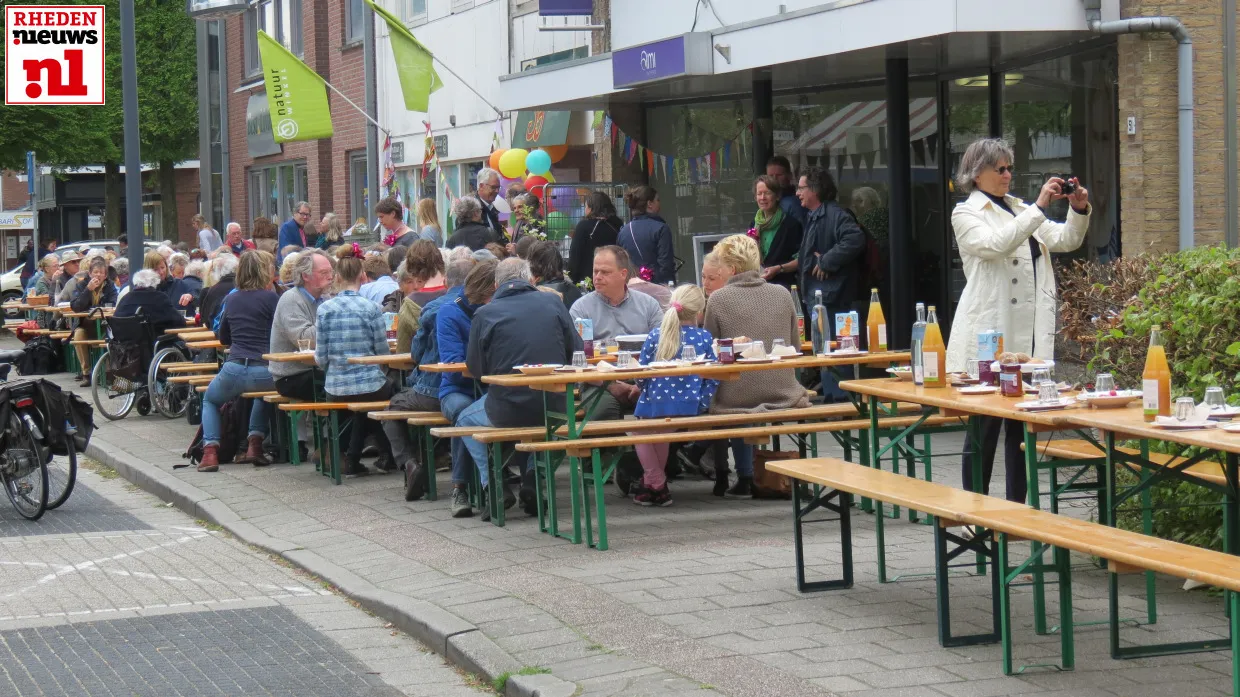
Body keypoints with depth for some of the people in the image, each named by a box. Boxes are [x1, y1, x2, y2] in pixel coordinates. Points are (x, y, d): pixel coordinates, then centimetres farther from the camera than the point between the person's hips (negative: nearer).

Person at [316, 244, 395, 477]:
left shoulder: (324, 309, -5)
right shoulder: (371, 309, -10)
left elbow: (321, 359, -2)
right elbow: (382, 353, -4)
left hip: (335, 389, 3)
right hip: (370, 386, -3)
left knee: (363, 411, 36)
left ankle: (353, 459, 27)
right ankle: (388, 455, 33)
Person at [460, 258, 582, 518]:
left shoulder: (484, 314, -4)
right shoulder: (552, 302, 2)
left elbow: (475, 368, 3)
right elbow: (576, 351, 7)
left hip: (509, 410, -3)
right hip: (554, 407, 3)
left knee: (466, 420, 29)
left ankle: (493, 486, 13)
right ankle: (533, 481, 21)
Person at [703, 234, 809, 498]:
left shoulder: (718, 299, -6)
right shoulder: (782, 295, 4)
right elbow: (795, 346, 14)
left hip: (740, 396, -3)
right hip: (783, 394, 3)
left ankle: (745, 479, 27)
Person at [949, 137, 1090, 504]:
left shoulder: (1021, 210, 19)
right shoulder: (966, 214, 0)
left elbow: (1065, 240, 13)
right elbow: (995, 244, -19)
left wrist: (1079, 210, -5)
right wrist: (1039, 207, -22)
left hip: (1029, 334, 6)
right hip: (989, 336, -6)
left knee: (1023, 428, 7)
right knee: (984, 429, -3)